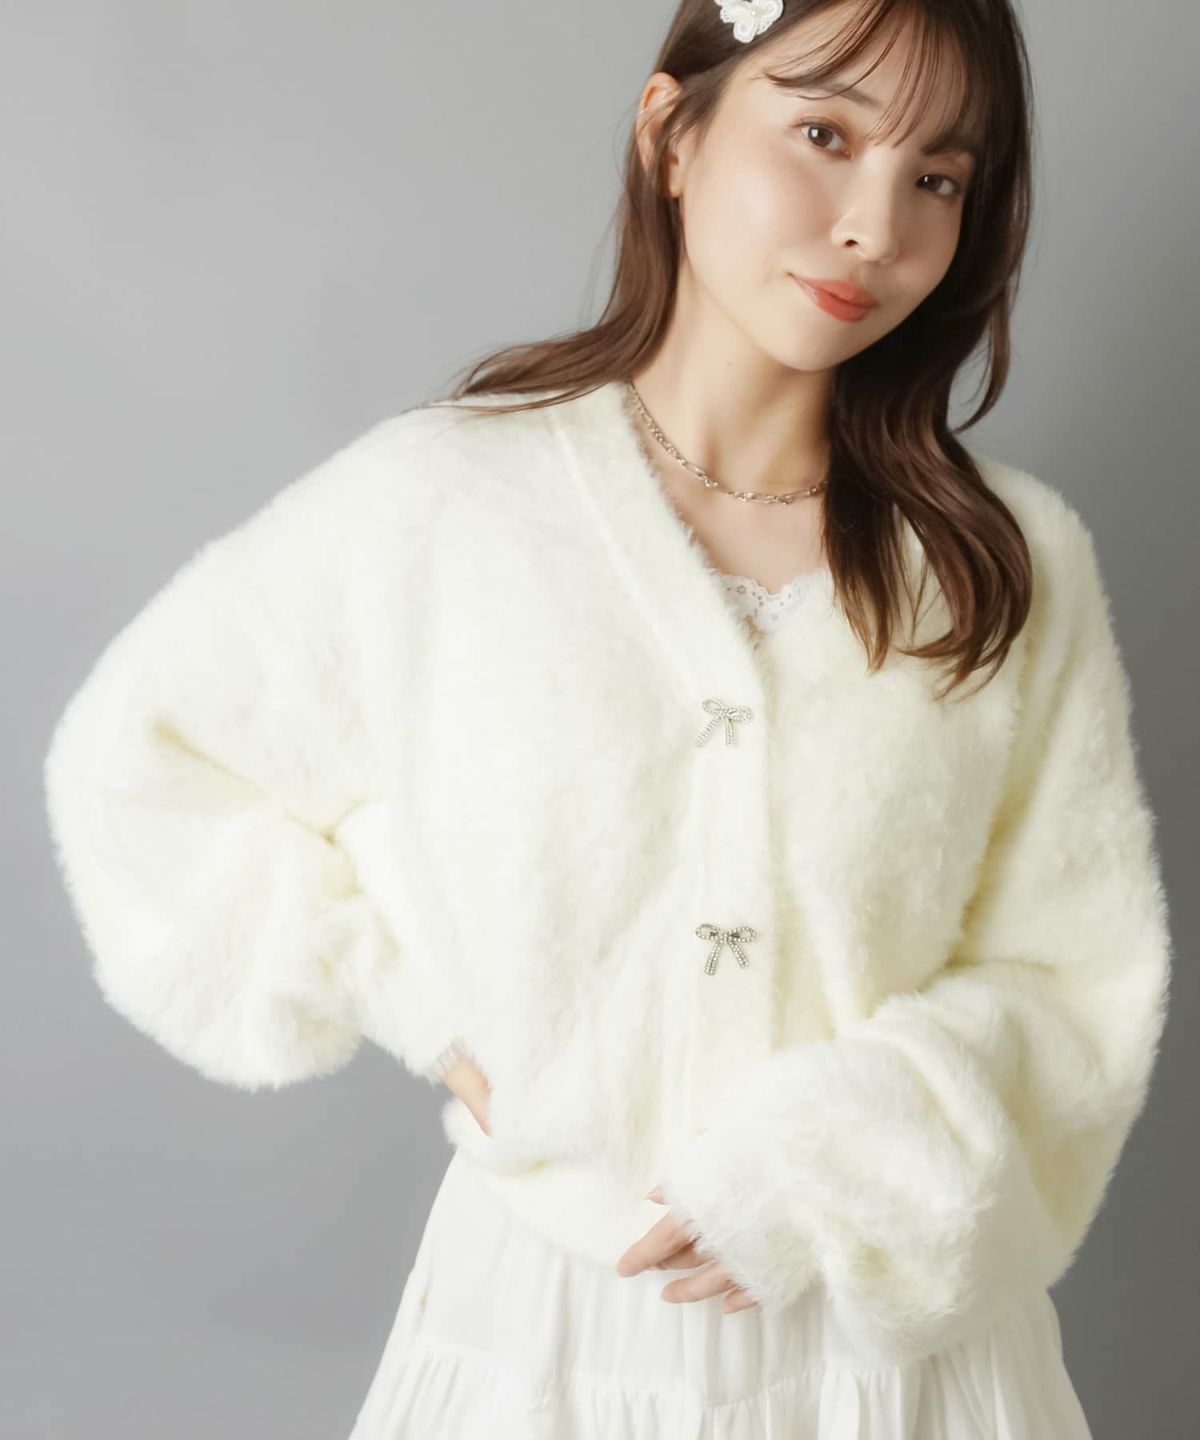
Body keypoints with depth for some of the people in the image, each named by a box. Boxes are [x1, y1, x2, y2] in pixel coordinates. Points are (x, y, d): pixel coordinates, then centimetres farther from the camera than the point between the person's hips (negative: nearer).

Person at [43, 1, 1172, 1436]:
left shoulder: (1016, 564, -7)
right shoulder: (438, 501, -11)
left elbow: (1081, 985, -4)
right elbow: (140, 758, 0)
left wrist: (835, 1169, -16)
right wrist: (413, 990, -7)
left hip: (900, 1320, 1)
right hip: (548, 1323, 0)